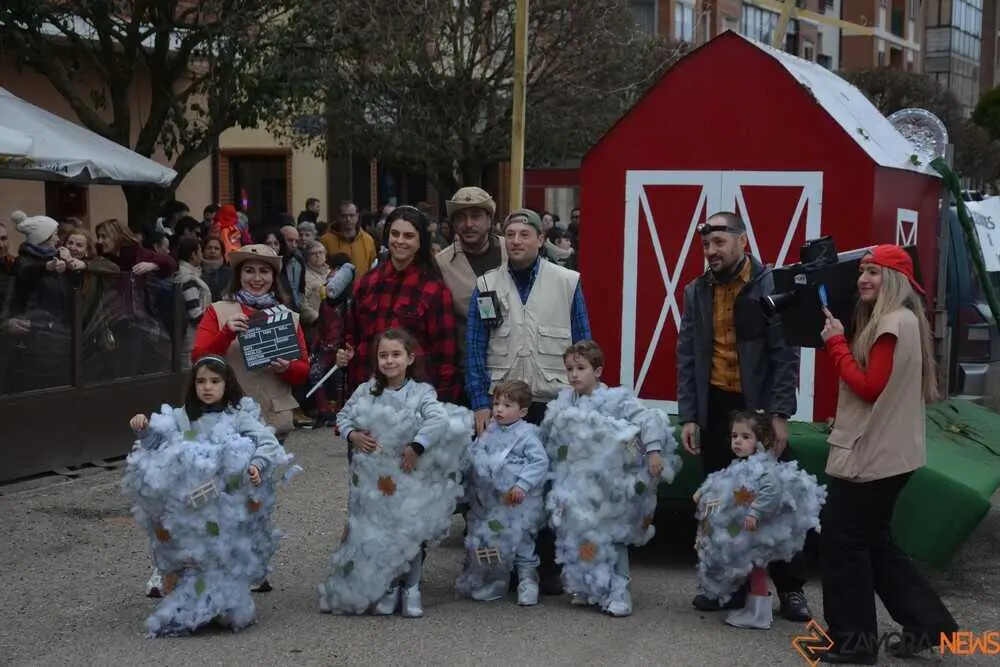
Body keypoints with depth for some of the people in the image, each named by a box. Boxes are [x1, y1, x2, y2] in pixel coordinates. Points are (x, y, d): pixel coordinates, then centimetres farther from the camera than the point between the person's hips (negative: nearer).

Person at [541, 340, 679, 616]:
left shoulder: (615, 399, -10)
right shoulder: (564, 402, 7)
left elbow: (648, 419, -16)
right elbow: (547, 437, 21)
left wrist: (653, 450, -24)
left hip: (606, 490, -5)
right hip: (574, 490, 5)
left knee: (609, 538, -1)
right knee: (576, 535, 10)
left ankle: (617, 594, 6)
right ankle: (586, 589, 24)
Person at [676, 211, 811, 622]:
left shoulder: (771, 286, -6)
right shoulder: (696, 292, 6)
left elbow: (785, 354, -9)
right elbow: (687, 359, 7)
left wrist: (779, 414, -14)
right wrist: (688, 416, 0)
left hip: (760, 407, -4)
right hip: (716, 408, 4)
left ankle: (790, 588, 13)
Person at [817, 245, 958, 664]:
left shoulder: (894, 323, -18)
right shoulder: (899, 321, 14)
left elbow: (869, 387, -21)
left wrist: (836, 343, -13)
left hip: (874, 454, -10)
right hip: (882, 451, 10)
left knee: (842, 541, -2)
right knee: (872, 540, 17)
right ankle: (927, 623, 20)